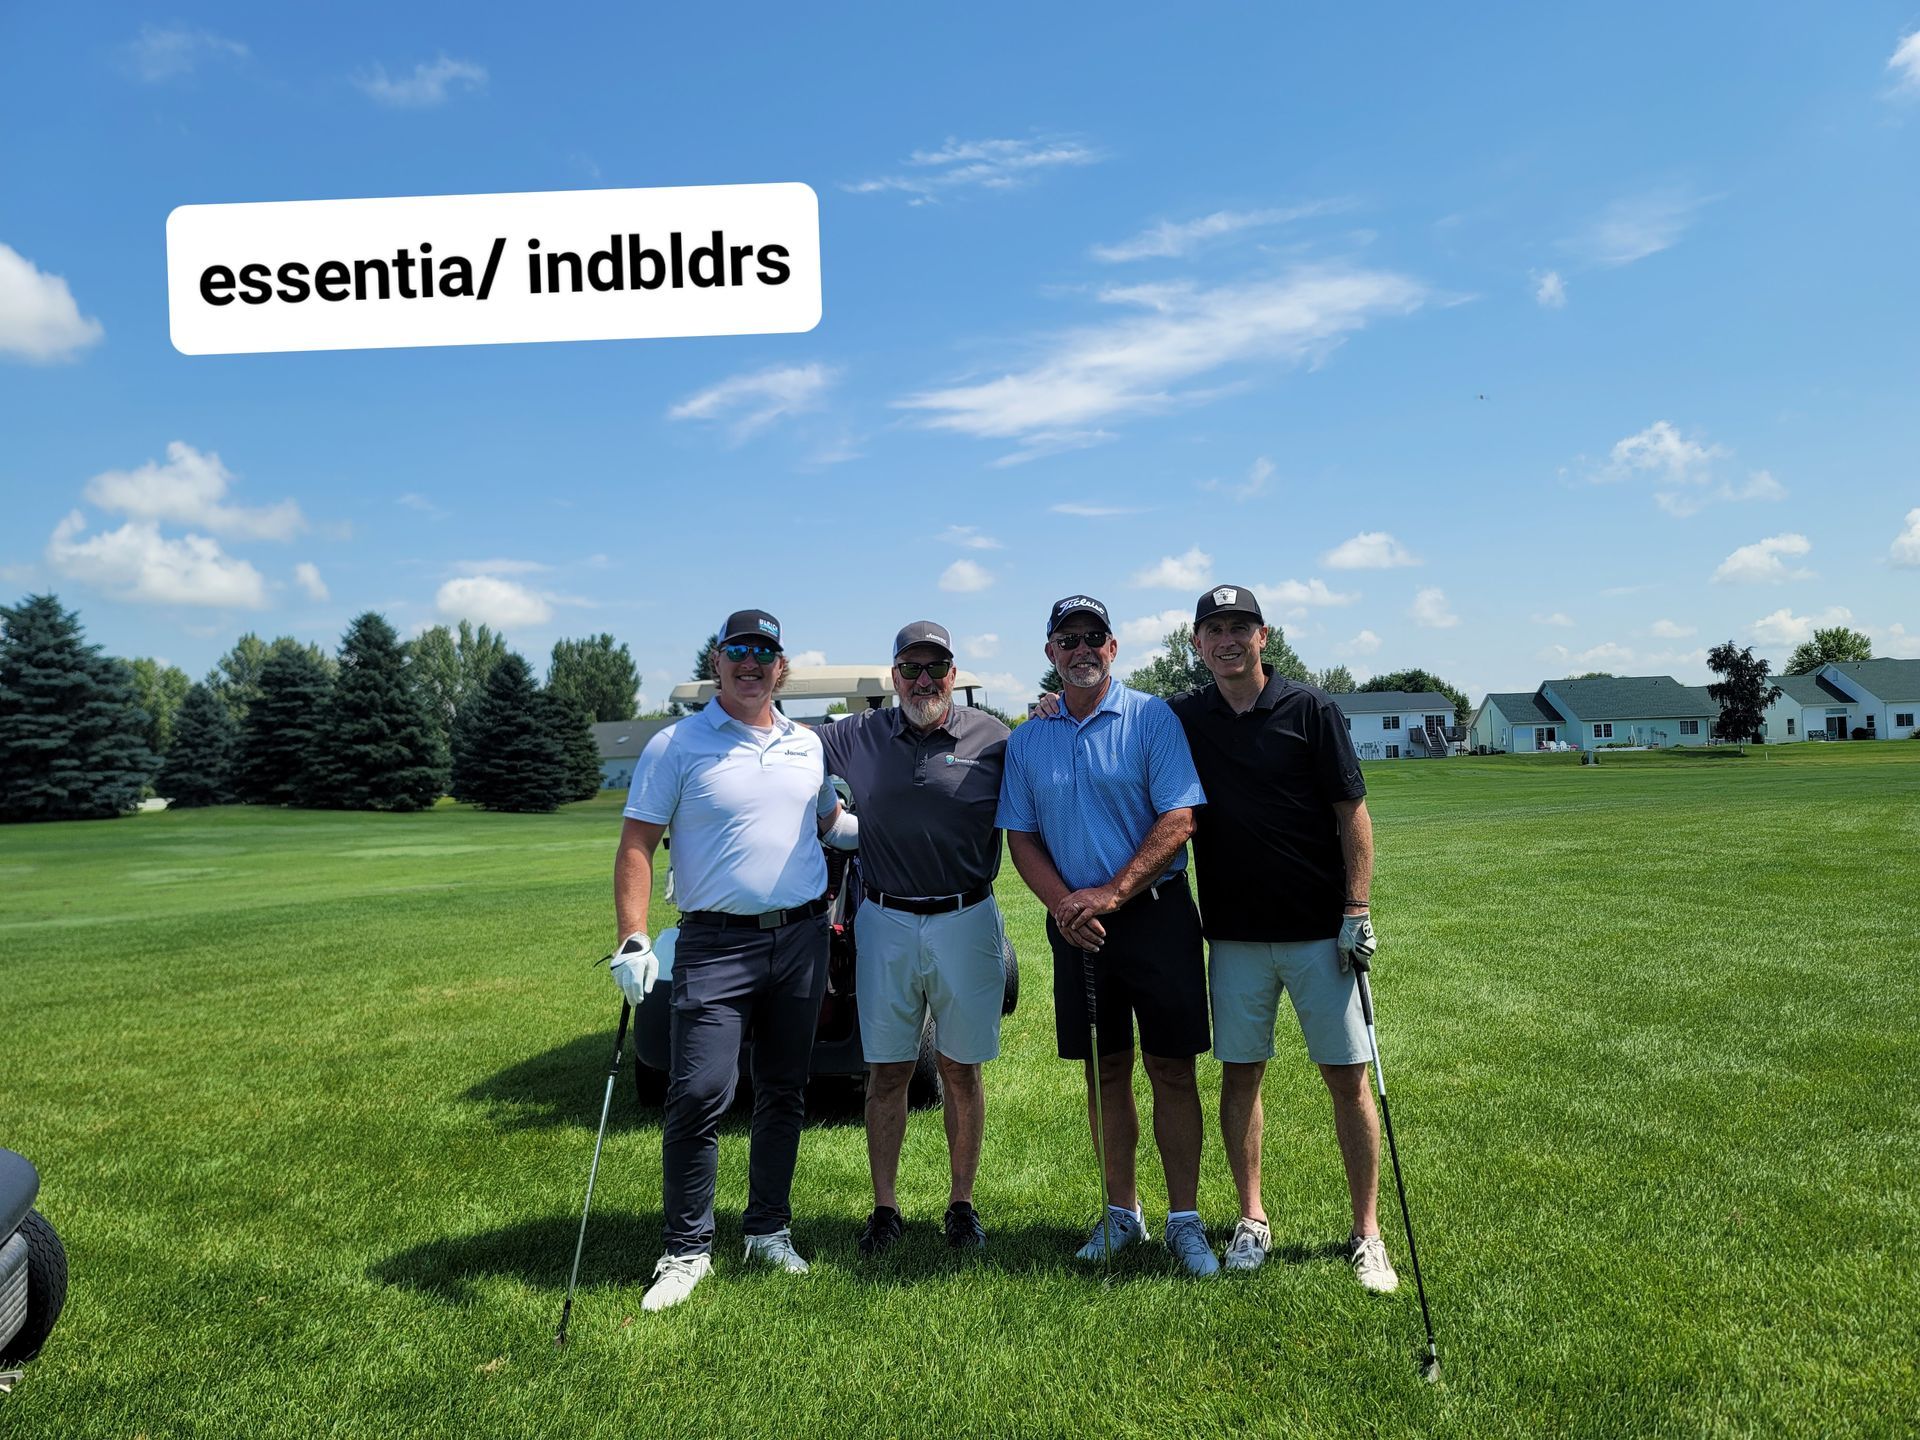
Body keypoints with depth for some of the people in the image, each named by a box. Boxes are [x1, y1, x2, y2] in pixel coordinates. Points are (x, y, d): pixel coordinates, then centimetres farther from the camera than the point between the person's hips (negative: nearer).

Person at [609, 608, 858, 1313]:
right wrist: (633, 941, -15)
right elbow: (636, 845, -6)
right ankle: (688, 1248, 8)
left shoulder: (808, 745, 11)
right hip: (717, 943, -4)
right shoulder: (677, 745, -3)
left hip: (802, 938, 5)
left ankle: (769, 1228, 27)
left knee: (784, 1091, 12)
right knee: (698, 1094, -9)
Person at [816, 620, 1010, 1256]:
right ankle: (885, 1207, 23)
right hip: (885, 924, 1)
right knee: (886, 1072, 9)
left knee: (961, 1071, 10)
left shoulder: (993, 738, -1)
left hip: (966, 923, -1)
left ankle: (962, 1204, 25)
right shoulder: (856, 738, 4)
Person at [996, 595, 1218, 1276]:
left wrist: (1109, 895, -16)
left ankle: (1184, 1220, 14)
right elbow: (1020, 836, 8)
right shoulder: (1026, 741, 8)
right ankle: (1122, 1212, 25)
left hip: (1156, 913, -3)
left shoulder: (1152, 717, -4)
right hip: (1074, 924, 3)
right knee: (1104, 1072, 11)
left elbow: (1179, 819, -11)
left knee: (1171, 1070, 2)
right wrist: (1064, 904, -9)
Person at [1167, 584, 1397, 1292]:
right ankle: (1252, 1220, 23)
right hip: (1233, 933, 2)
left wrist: (1357, 910, -9)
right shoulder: (1182, 717, 4)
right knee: (1239, 1074, 8)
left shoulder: (1311, 709, -3)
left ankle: (1366, 1233, 15)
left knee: (1347, 1076, 3)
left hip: (1318, 928, -2)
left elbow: (1352, 813, -3)